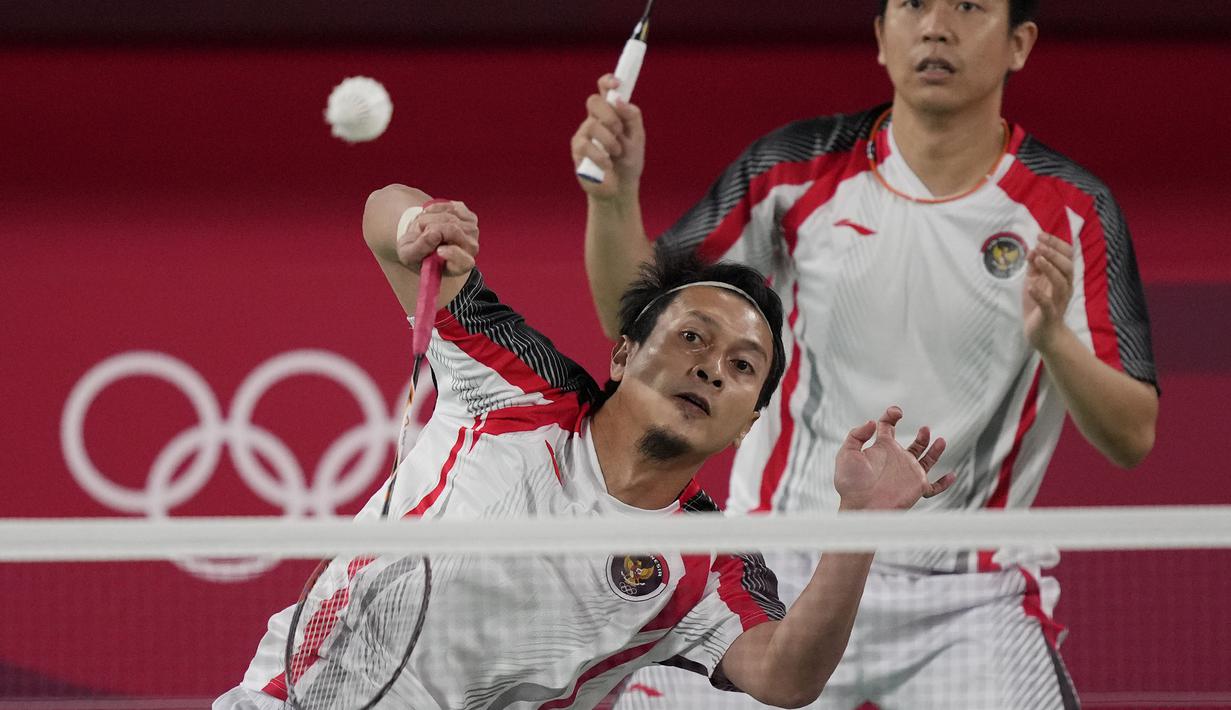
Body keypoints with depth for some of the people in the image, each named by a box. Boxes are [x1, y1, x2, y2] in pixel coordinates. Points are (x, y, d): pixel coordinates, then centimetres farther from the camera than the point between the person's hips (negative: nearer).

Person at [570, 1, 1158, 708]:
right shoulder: (800, 171, 0)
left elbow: (1132, 438, -10)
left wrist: (1053, 339, -29)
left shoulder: (1072, 212, -5)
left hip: (968, 599, -2)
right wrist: (614, 196, -15)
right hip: (777, 577, 2)